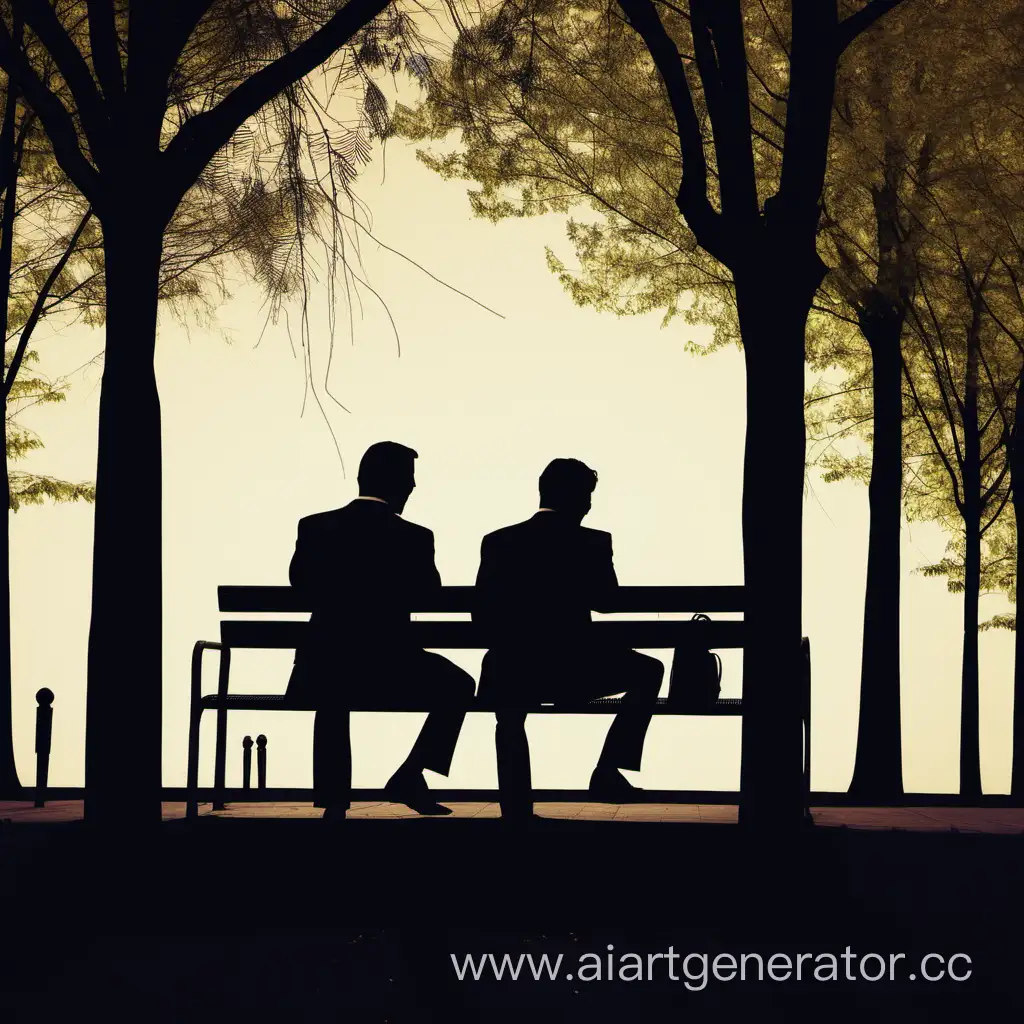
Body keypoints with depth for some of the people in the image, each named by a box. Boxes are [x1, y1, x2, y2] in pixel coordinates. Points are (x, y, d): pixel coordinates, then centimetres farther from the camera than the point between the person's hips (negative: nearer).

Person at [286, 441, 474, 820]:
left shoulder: (313, 527, -2)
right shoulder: (414, 538, -9)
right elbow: (426, 597, 9)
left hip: (322, 671, 3)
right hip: (390, 671, -3)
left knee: (334, 680, 39)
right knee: (457, 685, 24)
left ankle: (333, 799, 34)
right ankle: (409, 776, 15)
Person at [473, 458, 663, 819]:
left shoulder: (498, 542, 1)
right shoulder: (593, 543, -4)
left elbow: (482, 613, 4)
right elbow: (606, 601, 10)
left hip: (512, 672, 3)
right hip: (574, 669, -3)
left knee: (510, 720, 38)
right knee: (650, 671, 23)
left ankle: (516, 808, 33)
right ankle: (608, 769, 17)